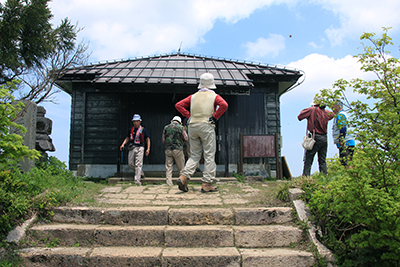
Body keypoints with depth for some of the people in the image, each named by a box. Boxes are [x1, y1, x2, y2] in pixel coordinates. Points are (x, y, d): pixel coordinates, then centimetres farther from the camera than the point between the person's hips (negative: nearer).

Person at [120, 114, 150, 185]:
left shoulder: (143, 130, 2)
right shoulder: (131, 130, 13)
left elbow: (148, 139, 4)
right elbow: (127, 138, 18)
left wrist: (148, 149, -5)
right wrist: (123, 144, -1)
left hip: (140, 148, -4)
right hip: (132, 148, 5)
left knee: (138, 164, -10)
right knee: (130, 164, 5)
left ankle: (137, 180, -11)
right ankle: (139, 172, 30)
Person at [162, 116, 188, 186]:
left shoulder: (166, 127, 8)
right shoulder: (181, 127, 2)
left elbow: (163, 140, 8)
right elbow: (186, 139, 1)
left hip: (168, 149, 2)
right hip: (178, 149, -2)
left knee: (168, 167, 3)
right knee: (181, 167, 6)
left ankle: (169, 183, -2)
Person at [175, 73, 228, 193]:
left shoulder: (193, 96, 16)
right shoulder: (214, 96, 5)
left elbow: (178, 105, 11)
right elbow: (224, 105, -16)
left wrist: (189, 115, 9)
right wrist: (214, 117, -8)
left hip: (192, 126, 5)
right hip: (206, 126, -4)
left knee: (194, 155, 11)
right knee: (209, 156, 0)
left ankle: (183, 177, -4)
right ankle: (206, 184, -1)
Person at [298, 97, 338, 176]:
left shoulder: (313, 110, -6)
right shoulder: (327, 112, 9)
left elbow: (300, 116, -7)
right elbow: (332, 114, 33)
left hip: (315, 137, -5)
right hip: (324, 138, 5)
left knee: (308, 159, -4)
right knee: (322, 161, 11)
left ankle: (305, 176, -10)